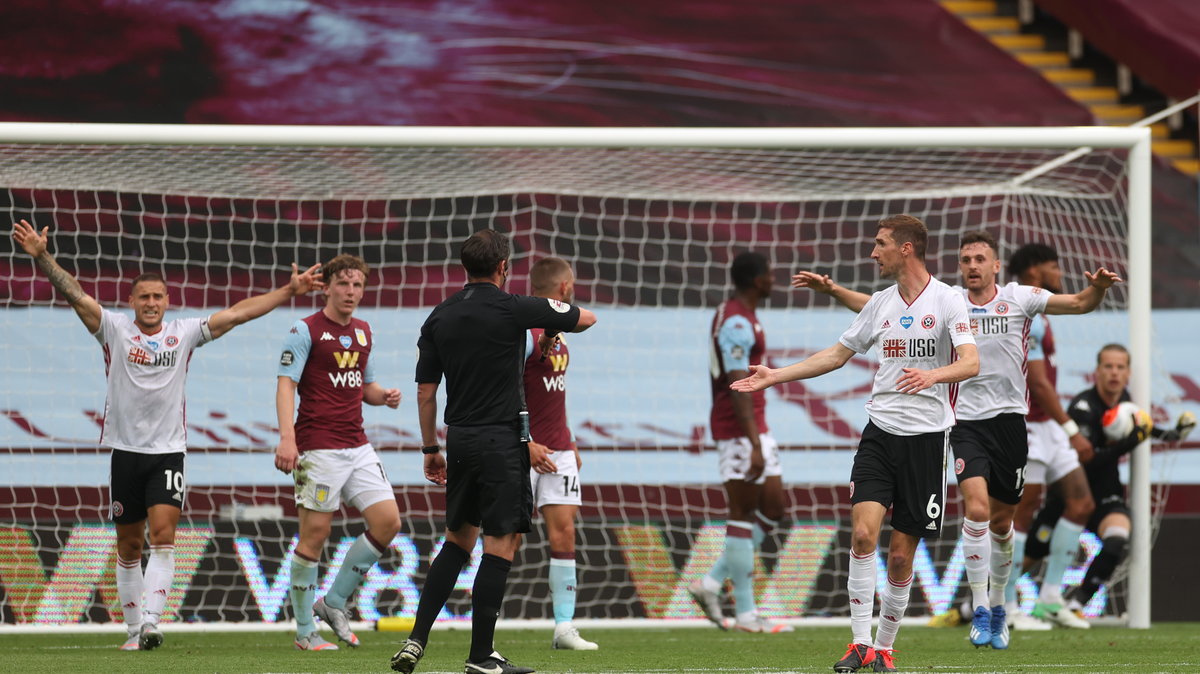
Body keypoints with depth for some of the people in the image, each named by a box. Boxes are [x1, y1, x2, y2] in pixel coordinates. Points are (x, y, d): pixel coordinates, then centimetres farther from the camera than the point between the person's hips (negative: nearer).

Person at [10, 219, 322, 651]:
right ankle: (133, 629, 16)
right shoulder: (115, 329, 2)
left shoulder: (185, 333, 7)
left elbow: (238, 313, 6)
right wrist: (42, 257, -22)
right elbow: (73, 294, -8)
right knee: (129, 546, 6)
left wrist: (289, 291, 1)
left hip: (168, 452, 0)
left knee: (163, 535, -15)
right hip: (125, 449, 0)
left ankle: (150, 623, -22)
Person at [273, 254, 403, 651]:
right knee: (314, 534, -5)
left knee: (387, 521, -1)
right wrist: (286, 436, -26)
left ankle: (334, 602, 13)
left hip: (357, 446, 7)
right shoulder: (305, 331, -6)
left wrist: (384, 396, 3)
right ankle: (304, 632, 4)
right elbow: (285, 384, -13)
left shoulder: (363, 332, 15)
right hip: (318, 449, -7)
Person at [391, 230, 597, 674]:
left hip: (459, 438, 6)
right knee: (501, 544, 0)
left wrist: (431, 449, 19)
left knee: (458, 540, 17)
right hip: (502, 438, -6)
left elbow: (425, 391, 9)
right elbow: (587, 318, 5)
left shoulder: (439, 317, 6)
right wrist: (555, 325, 27)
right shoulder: (513, 309, -8)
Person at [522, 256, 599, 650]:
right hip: (524, 451, -8)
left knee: (563, 532, -1)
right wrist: (526, 444, -23)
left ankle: (564, 628, -2)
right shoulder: (525, 332, -13)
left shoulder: (556, 332, 15)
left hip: (557, 450, 8)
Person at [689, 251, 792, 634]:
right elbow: (738, 388, -23)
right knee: (743, 514, -6)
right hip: (741, 428, -10)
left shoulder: (733, 316, 17)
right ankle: (746, 614, -3)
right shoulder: (738, 325, -16)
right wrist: (754, 445, -28)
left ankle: (712, 582, 10)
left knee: (772, 509, 10)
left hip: (754, 427, 10)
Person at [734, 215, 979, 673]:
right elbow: (838, 355, 23)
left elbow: (970, 363, -16)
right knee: (863, 532, -15)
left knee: (901, 555, 1)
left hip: (926, 437, -4)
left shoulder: (946, 301, -5)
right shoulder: (880, 304, 12)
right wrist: (774, 376, 19)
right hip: (880, 432, 4)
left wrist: (931, 375, -36)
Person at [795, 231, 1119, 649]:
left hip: (1010, 419, 1)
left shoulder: (1018, 298, 0)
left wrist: (1098, 288, -27)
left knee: (1001, 524, 11)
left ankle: (997, 606, 33)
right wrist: (832, 290, -7)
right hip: (967, 422, -1)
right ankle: (979, 612, -13)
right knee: (976, 509, -20)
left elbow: (1079, 304, -6)